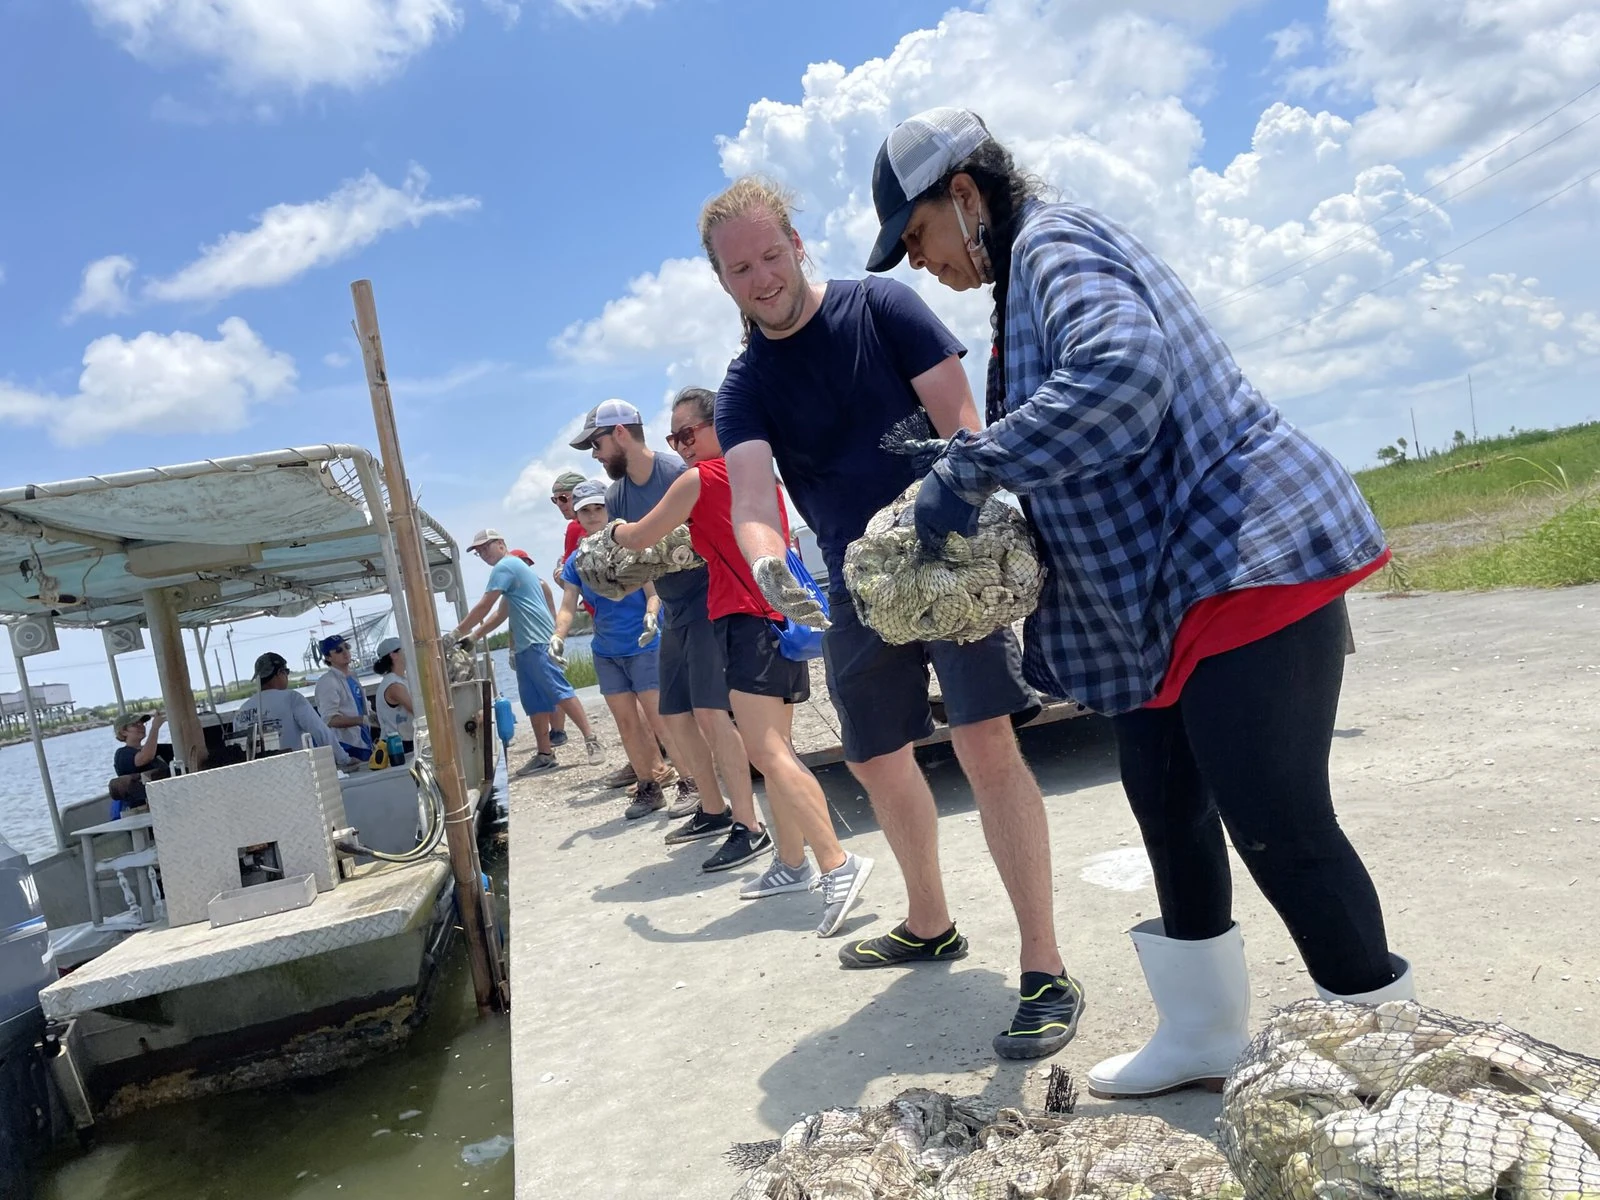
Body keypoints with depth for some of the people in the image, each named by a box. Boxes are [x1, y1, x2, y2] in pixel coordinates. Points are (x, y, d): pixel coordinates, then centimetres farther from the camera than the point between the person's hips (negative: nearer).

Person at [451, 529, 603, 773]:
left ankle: (592, 741, -14)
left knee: (560, 692, -13)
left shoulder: (504, 566, -7)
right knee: (534, 703, 8)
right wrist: (474, 636, 21)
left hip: (537, 642, -11)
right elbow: (501, 614, 27)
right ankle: (544, 754, 11)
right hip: (527, 645, 11)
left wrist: (457, 632, -2)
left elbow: (483, 607, -10)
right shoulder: (515, 566, 25)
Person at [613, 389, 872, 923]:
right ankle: (792, 864, 21)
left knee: (768, 752, -17)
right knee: (775, 749, 14)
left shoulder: (699, 479, -5)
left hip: (748, 620, -10)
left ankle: (838, 864, -24)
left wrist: (615, 531, 25)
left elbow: (640, 538, 3)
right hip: (779, 616, 10)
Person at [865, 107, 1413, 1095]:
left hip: (1245, 565, -11)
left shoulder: (1056, 241, -10)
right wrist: (982, 511, 7)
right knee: (1168, 807, 15)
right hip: (1167, 585, 11)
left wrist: (966, 468, -26)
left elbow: (1120, 373, -31)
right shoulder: (1029, 274, 20)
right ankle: (1203, 1032, 30)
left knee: (1276, 826, -6)